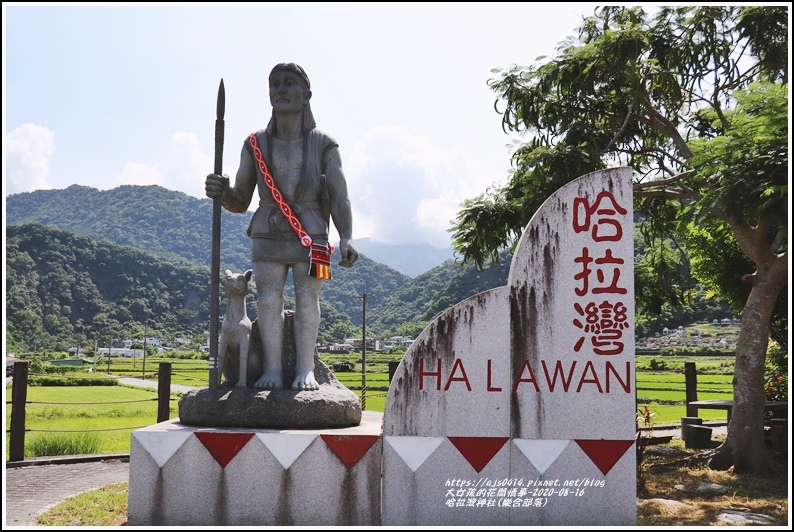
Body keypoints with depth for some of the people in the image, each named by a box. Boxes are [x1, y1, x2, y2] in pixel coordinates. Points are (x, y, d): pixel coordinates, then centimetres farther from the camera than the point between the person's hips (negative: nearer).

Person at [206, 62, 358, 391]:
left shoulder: (323, 145, 1)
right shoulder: (256, 144, 6)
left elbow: (340, 198, -6)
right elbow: (240, 202, 6)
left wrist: (346, 240, -22)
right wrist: (221, 192, -17)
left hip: (311, 237, -2)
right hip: (268, 237, 2)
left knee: (307, 299, -8)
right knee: (268, 299, -7)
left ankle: (305, 370, -3)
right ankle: (272, 371, -4)